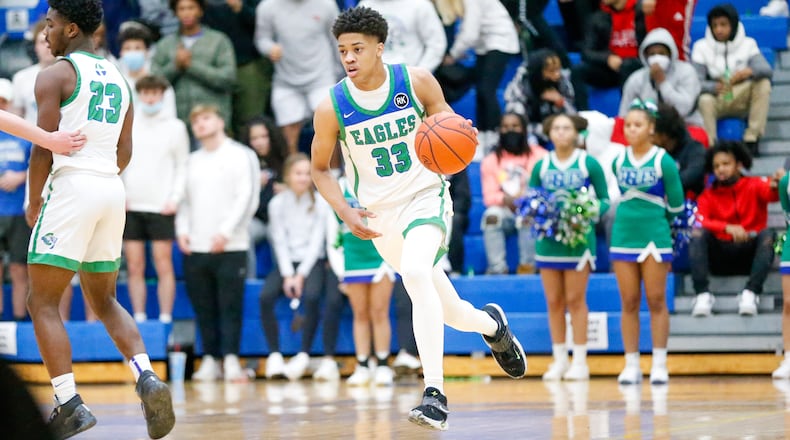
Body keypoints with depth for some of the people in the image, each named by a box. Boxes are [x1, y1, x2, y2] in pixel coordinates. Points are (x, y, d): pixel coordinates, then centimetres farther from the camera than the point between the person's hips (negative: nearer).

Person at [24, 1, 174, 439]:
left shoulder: (55, 75, -5)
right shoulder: (118, 79, 17)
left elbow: (44, 147, -9)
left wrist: (33, 202, 3)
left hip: (72, 187, -7)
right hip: (113, 190, 7)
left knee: (42, 303, -1)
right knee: (104, 301, 17)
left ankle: (69, 404, -12)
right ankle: (147, 377, -6)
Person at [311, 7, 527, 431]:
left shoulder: (417, 81, -11)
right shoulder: (331, 108, -10)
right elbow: (320, 168, 4)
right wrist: (345, 212, -11)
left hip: (425, 196, -3)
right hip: (379, 214, 3)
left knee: (416, 273, -32)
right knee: (443, 308, 10)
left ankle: (435, 392, -33)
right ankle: (490, 323, 47)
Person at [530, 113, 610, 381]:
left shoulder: (588, 164, -1)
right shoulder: (541, 166, 7)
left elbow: (604, 199, 2)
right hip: (548, 238, 3)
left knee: (575, 300, -3)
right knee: (554, 302, 5)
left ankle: (579, 362, 2)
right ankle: (559, 361, 12)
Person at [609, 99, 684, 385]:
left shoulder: (663, 161, -7)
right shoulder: (619, 161, 5)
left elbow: (676, 204, 0)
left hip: (655, 236, -3)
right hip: (624, 235, 3)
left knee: (656, 301, -1)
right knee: (629, 303, 4)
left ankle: (659, 365, 3)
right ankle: (631, 365, 7)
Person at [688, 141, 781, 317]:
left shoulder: (754, 185, 5)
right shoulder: (708, 195, 8)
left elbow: (769, 193, -19)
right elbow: (701, 222, -12)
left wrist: (776, 185, -45)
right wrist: (728, 228, -31)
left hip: (750, 256, -1)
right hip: (720, 257, 1)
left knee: (767, 233, -28)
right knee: (698, 234, -23)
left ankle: (751, 292, -38)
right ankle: (703, 294, -34)